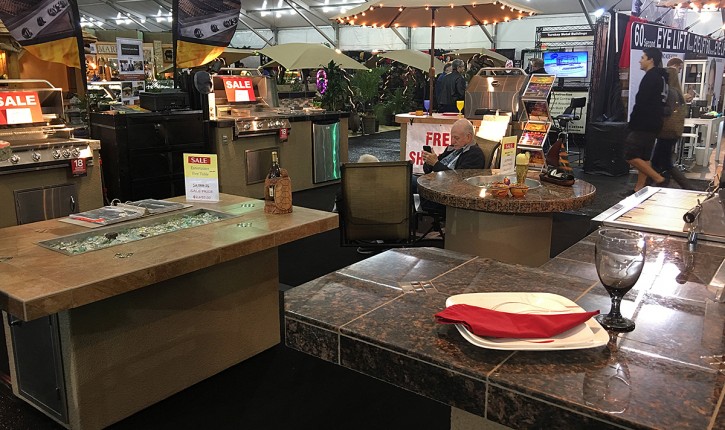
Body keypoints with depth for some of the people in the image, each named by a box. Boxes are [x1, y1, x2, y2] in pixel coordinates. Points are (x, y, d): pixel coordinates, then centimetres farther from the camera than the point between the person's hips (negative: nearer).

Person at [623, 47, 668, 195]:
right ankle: (639, 188, 14)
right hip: (653, 124, 10)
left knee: (630, 155, -10)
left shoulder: (651, 77, -14)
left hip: (644, 125, -10)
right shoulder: (661, 76, 17)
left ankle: (658, 179, -9)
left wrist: (632, 124, -13)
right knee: (643, 157, 11)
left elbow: (641, 103, -20)